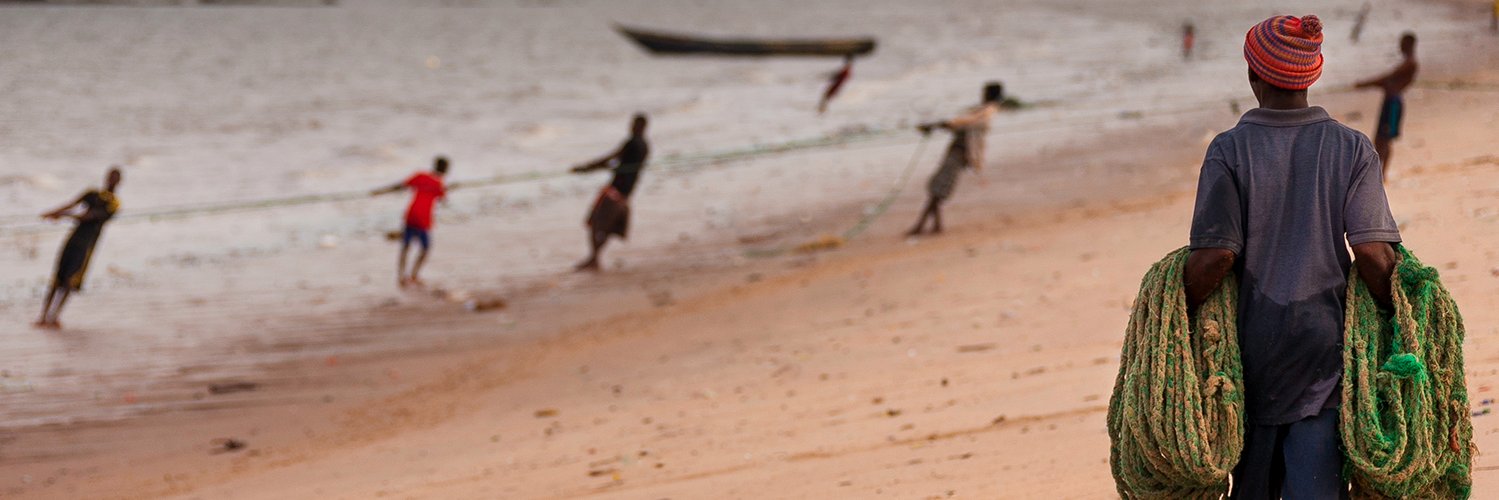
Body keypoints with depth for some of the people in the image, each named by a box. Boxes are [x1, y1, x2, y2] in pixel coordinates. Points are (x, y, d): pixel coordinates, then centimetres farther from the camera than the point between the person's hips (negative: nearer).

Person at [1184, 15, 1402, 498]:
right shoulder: (1353, 149, -2)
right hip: (1326, 345, 0)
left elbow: (1215, 256, -12)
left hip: (1253, 345, 0)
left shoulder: (1231, 150, -6)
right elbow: (1373, 254, -8)